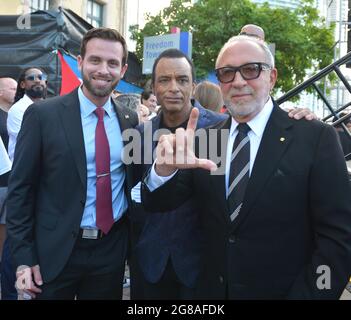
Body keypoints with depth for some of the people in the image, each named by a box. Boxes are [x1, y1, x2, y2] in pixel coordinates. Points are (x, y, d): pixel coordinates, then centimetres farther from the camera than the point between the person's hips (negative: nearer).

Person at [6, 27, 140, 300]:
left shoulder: (130, 120, 3)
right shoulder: (42, 114, -8)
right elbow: (20, 188, -7)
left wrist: (133, 244, 7)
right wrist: (24, 257, -9)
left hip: (112, 250, 3)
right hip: (55, 251, -3)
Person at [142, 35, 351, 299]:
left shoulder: (316, 138, -13)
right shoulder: (205, 140, 0)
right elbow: (157, 204, -4)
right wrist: (165, 167, -25)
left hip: (283, 292, -3)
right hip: (213, 290, 4)